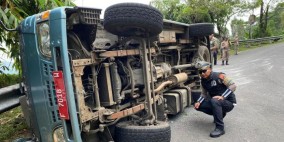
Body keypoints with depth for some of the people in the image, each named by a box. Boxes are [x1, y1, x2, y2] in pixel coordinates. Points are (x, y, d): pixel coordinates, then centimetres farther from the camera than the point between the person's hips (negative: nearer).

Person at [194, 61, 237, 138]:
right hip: (216, 103, 8)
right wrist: (198, 102, -14)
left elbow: (233, 86, -22)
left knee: (214, 101, -37)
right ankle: (220, 114, 15)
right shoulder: (203, 80, 1)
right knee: (198, 106, -3)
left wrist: (222, 96, -32)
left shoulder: (219, 76, -19)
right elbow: (204, 94, 6)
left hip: (229, 102, -7)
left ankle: (220, 128, -25)